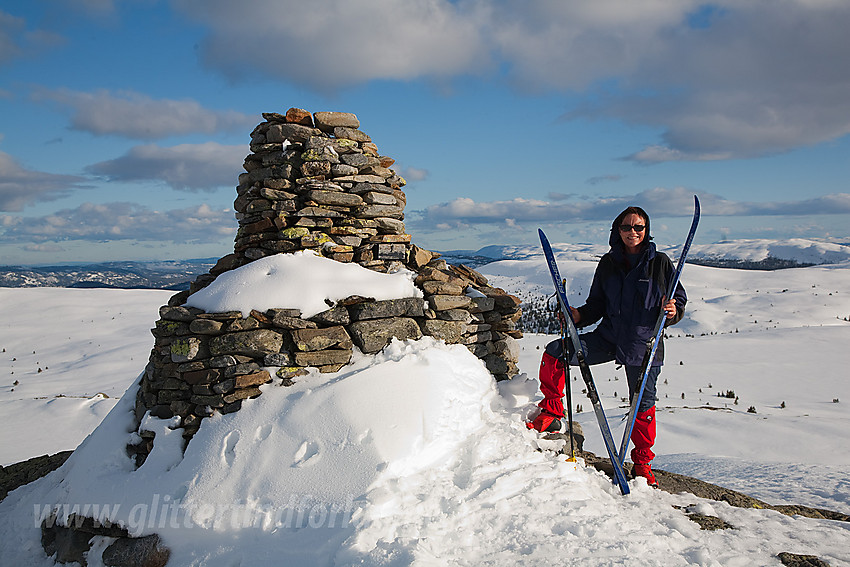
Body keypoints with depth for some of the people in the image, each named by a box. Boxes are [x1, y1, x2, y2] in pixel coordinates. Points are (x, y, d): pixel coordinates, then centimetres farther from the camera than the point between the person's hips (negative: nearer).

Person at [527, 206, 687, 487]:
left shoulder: (660, 262, -3)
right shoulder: (608, 263, 6)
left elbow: (679, 299, 1)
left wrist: (673, 311, -22)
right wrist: (579, 316, -8)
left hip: (644, 346, -3)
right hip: (608, 338, 3)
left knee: (643, 405, 6)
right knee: (554, 353, -11)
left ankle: (642, 462, 29)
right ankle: (552, 413, 6)